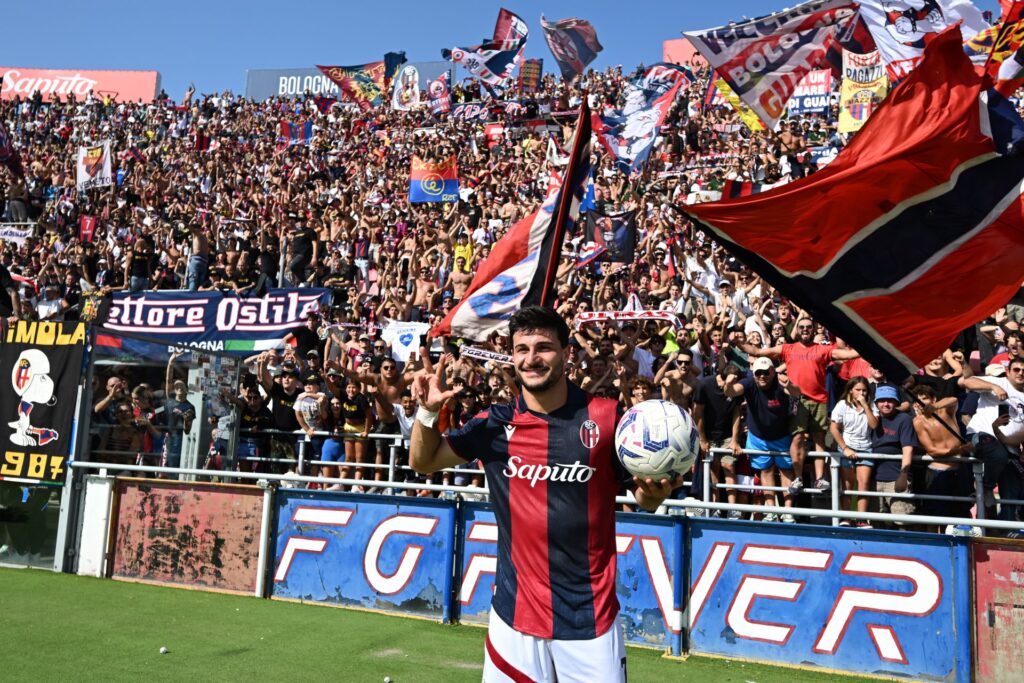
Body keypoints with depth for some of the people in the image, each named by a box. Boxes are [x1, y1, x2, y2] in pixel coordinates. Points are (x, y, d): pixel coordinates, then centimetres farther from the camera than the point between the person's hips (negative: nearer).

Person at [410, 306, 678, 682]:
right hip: (514, 611, 2)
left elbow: (643, 496, 1)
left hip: (590, 615, -2)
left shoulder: (606, 416, -9)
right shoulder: (496, 423, -3)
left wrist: (655, 492, -22)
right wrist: (427, 411, -10)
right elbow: (424, 462, 8)